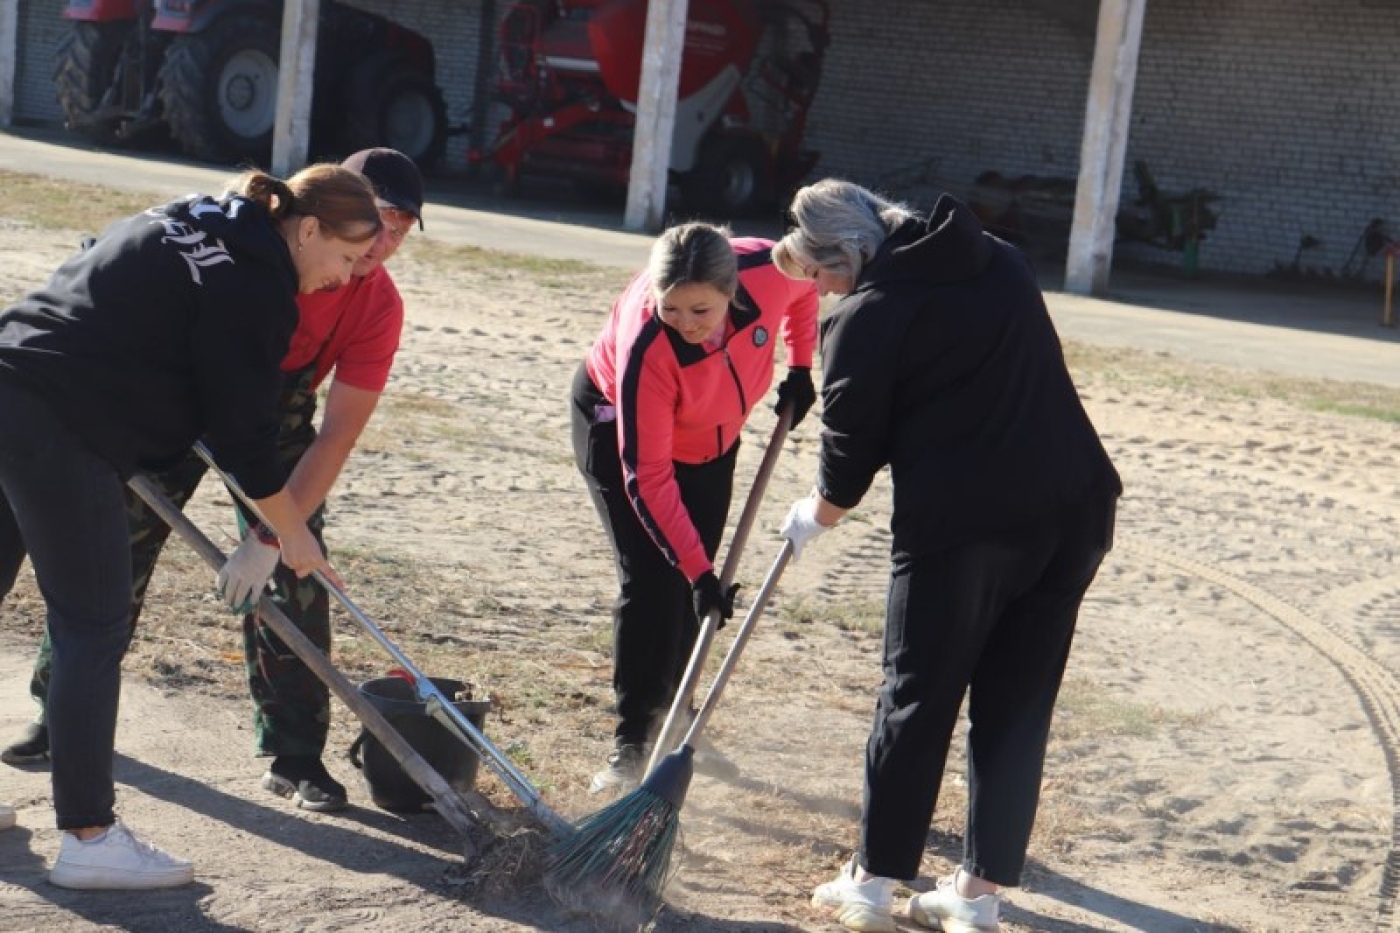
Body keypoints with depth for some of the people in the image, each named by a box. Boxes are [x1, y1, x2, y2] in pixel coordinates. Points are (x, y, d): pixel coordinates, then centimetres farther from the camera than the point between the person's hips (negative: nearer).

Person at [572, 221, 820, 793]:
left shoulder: (770, 272, -32)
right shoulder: (644, 349, -41)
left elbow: (806, 287, -3)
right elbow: (648, 477, -35)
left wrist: (800, 366, -3)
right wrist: (698, 569, -37)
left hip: (708, 436, 5)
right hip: (618, 428, -5)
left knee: (690, 577, 9)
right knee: (652, 581, -13)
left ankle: (670, 717, 24)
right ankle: (631, 743, -5)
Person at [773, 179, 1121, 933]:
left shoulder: (866, 316, -6)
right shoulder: (1001, 261, 13)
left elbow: (850, 452, 1)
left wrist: (811, 518, 18)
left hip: (958, 525, -6)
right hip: (1073, 511, 6)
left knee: (915, 702, 9)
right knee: (1018, 707, 12)